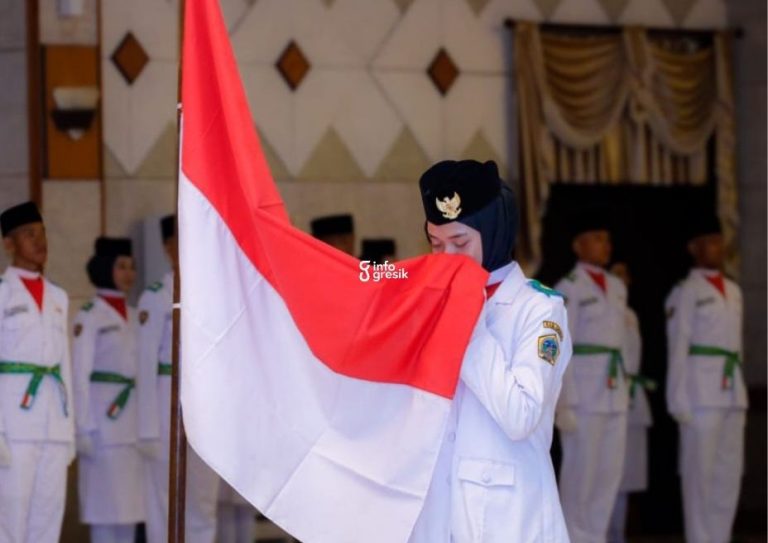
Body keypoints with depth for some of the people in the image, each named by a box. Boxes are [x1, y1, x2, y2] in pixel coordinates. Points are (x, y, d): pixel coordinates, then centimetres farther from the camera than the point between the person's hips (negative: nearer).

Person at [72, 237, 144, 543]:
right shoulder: (89, 317, -4)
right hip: (104, 422, -7)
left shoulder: (134, 318, 16)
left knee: (130, 504, 6)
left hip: (135, 422, 7)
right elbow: (80, 375, -8)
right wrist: (84, 428, -14)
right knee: (105, 505, -5)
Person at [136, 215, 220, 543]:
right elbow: (145, 365, -9)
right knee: (164, 507, -1)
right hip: (169, 405, -6)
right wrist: (148, 428, -13)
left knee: (204, 505, 8)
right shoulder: (156, 297, -6)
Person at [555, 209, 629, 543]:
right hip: (581, 389, -7)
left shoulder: (617, 288, 15)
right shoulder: (567, 290, -8)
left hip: (613, 392, 7)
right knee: (579, 471, -4)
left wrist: (624, 393, 18)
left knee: (610, 471, 6)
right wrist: (564, 403, -16)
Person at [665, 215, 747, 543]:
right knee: (699, 472, -4)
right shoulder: (686, 292, -3)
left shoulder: (732, 292, 18)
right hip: (700, 392, -7)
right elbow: (677, 349, -6)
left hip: (731, 391, 7)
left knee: (730, 472, 6)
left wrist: (741, 394, 17)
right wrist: (680, 402, -11)